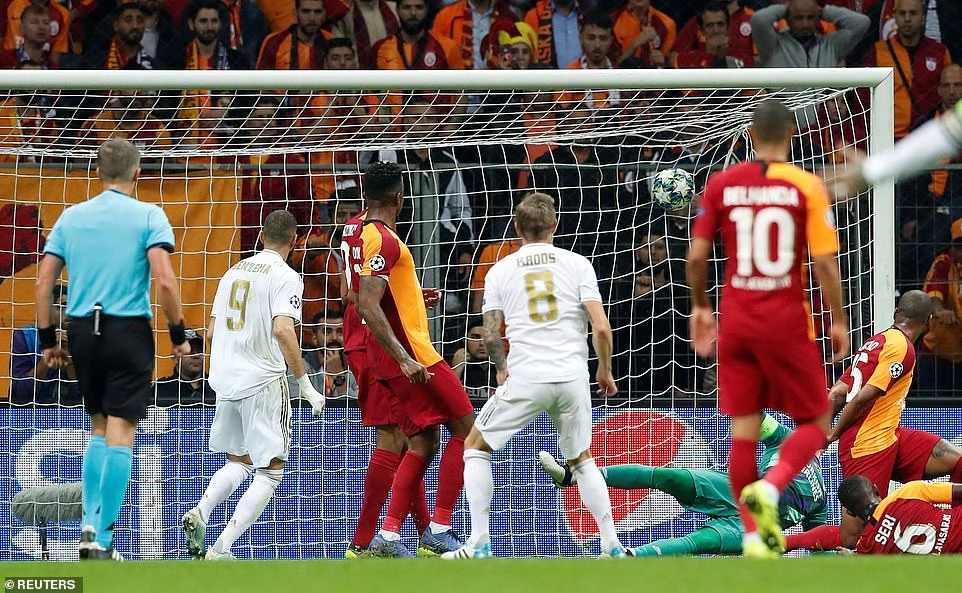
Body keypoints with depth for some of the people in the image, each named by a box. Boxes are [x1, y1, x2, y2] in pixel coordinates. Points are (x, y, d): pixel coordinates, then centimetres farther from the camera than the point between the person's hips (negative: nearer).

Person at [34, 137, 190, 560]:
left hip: (83, 331, 4)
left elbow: (43, 284, 7)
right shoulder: (148, 216, -3)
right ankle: (102, 541, -5)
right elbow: (165, 281, -13)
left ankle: (90, 523, 10)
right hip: (129, 330, -4)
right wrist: (178, 335, -3)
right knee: (119, 435, -2)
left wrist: (48, 339, 15)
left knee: (98, 428, 19)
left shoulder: (70, 217, 8)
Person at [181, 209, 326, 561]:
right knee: (270, 472, 0)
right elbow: (283, 331, -22)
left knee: (239, 462, 24)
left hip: (225, 382, 7)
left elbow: (212, 332, 18)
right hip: (264, 381, -7)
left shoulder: (234, 272, 13)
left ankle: (200, 513, -2)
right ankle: (220, 550, -12)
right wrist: (306, 386, -19)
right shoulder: (285, 277, -8)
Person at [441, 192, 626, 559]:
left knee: (476, 446, 16)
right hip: (573, 378, 2)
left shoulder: (500, 271, 7)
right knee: (581, 459, 22)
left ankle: (479, 544, 5)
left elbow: (491, 336, 2)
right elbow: (601, 328, -2)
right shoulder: (577, 264, 5)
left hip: (525, 378, -2)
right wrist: (605, 371, 14)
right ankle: (612, 546, 11)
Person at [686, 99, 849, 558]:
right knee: (814, 424, 9)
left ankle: (754, 533, 7)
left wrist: (700, 306, 17)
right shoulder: (806, 187, -7)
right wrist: (839, 321, 0)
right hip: (787, 322, -3)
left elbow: (696, 255, 1)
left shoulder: (721, 184, 1)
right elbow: (824, 262, -10)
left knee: (744, 430, 9)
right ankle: (770, 488, -18)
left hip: (736, 321, 3)